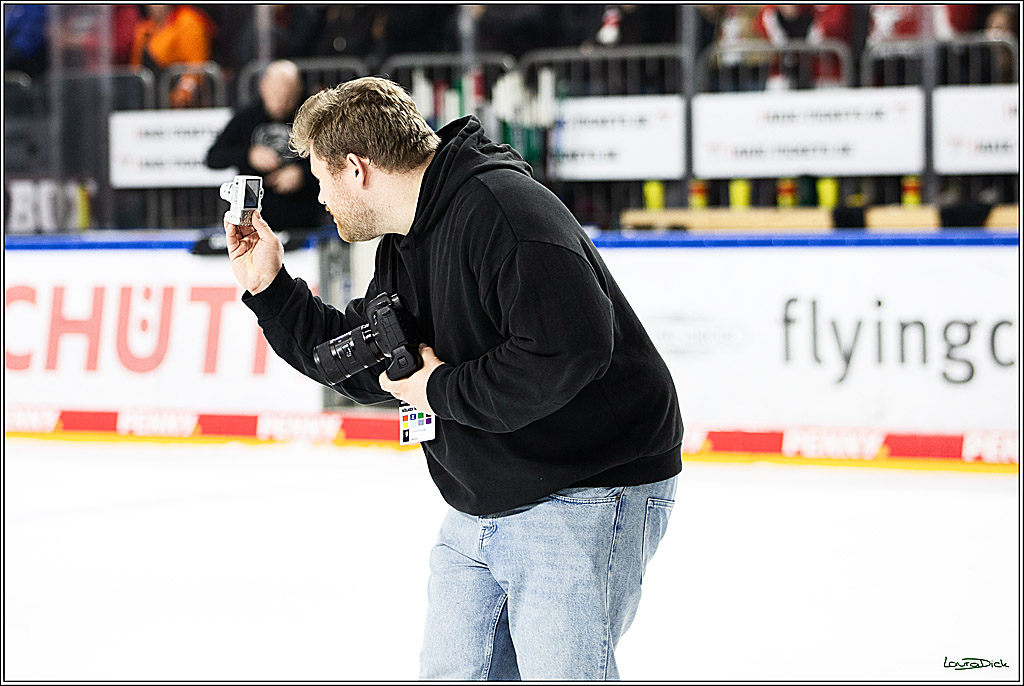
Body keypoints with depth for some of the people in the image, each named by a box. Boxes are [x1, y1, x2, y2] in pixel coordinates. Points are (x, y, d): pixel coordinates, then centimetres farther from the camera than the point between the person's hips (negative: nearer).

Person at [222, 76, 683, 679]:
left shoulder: (501, 207, -21)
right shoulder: (403, 247, 12)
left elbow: (569, 347, -32)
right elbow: (363, 368, 19)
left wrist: (443, 390, -20)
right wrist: (269, 288, 11)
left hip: (581, 503, -10)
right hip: (480, 511, 10)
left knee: (559, 674, -11)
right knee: (451, 673, 11)